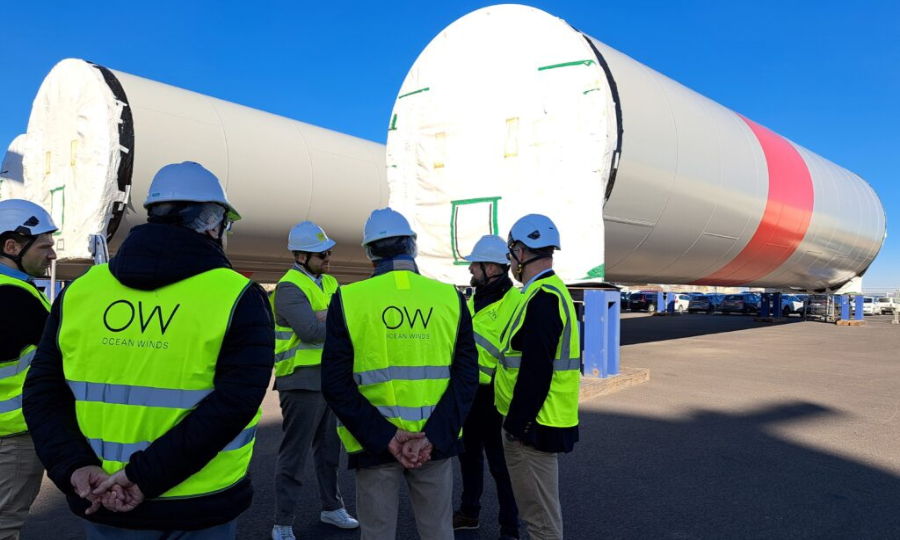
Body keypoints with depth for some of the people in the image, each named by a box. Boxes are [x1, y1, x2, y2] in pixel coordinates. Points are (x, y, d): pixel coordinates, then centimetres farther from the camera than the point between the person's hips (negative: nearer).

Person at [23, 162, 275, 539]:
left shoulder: (80, 291, 1)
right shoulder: (238, 299, -11)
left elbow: (44, 392, -1)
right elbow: (233, 403, -21)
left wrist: (75, 467, -10)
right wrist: (145, 475, -18)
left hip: (102, 506, 4)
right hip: (199, 508, -3)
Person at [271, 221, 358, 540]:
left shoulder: (329, 282, 11)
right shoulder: (289, 287, -14)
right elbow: (310, 330, -25)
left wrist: (325, 315, -20)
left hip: (331, 379, 8)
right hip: (302, 381, -8)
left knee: (329, 450, 20)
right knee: (294, 455, 2)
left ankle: (331, 507, 35)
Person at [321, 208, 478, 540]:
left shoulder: (348, 299, -7)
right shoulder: (450, 297, -3)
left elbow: (336, 383, -11)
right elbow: (466, 375, -7)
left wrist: (384, 437, -12)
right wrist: (433, 436, -10)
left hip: (373, 444, -1)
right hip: (434, 442, 2)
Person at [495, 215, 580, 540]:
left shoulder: (543, 299, -21)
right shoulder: (550, 291, 13)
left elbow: (536, 372, -26)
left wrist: (517, 425, -19)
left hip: (532, 427, -10)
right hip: (537, 421, 10)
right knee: (539, 509, 21)